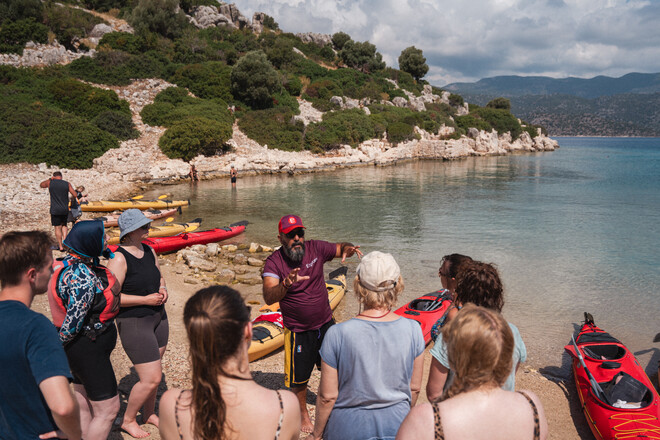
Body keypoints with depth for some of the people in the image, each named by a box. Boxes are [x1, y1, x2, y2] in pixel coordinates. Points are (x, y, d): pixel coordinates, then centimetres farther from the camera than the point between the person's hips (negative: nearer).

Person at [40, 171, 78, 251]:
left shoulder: (50, 182, -1)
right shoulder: (67, 184, -1)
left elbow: (41, 185, 20)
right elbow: (75, 195, 1)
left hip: (55, 210, -2)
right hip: (65, 209, 2)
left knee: (58, 227, 5)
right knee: (64, 225, 21)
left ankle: (61, 246, 7)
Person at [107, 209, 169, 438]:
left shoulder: (149, 251, 5)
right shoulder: (119, 258, -18)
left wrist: (162, 289, -1)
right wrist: (146, 299, -22)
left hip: (158, 317, 8)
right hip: (133, 323, -7)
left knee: (154, 373, 18)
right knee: (151, 378, -4)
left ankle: (149, 414, 38)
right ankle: (128, 420, 20)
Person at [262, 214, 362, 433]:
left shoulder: (315, 248, -11)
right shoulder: (274, 262, -20)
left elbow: (340, 248, 1)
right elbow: (268, 298, -32)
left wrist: (348, 248, -24)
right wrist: (286, 284, -53)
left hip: (326, 324, 3)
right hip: (298, 331, -3)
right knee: (299, 378, 11)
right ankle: (303, 413, 39)